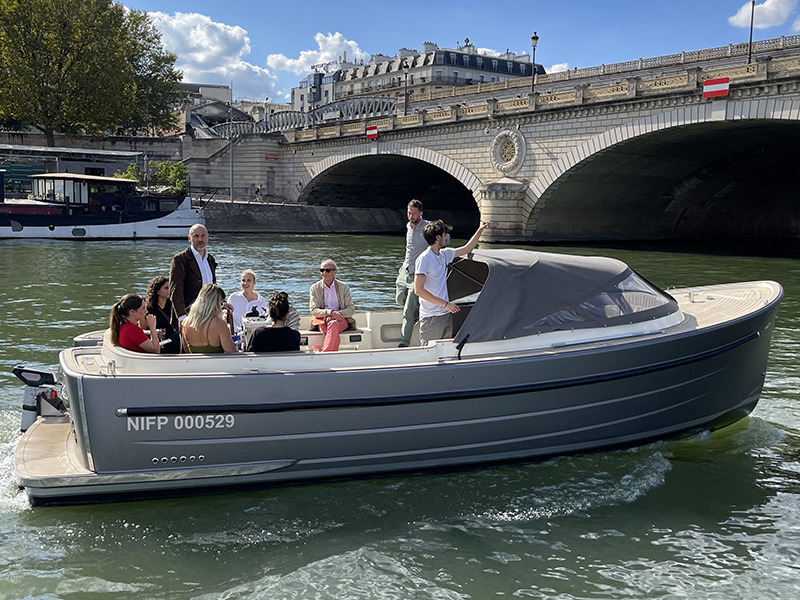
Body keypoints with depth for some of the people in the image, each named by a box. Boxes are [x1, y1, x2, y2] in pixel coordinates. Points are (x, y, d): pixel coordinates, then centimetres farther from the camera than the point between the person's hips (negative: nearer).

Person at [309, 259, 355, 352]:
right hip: (322, 320, 0)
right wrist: (330, 312, -19)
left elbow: (351, 309, 4)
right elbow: (313, 310, -1)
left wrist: (337, 314, -16)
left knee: (333, 324, -38)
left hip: (341, 320, 0)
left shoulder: (343, 287, 9)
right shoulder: (315, 288, 9)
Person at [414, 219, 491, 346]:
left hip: (447, 314, 8)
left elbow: (467, 249, 26)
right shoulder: (424, 259, -13)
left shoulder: (444, 254, 10)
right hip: (431, 319, -8)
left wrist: (480, 230, 19)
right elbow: (418, 290, -18)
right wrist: (446, 304, -18)